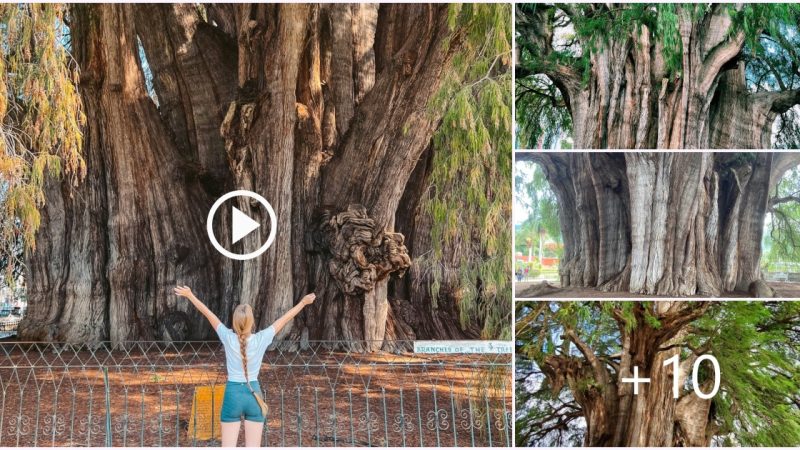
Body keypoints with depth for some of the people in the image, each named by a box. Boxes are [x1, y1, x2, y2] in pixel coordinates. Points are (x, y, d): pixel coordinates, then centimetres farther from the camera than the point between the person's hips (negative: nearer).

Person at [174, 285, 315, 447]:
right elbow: (285, 318, 1)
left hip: (233, 394, -1)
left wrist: (190, 295, 9)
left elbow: (208, 313, 0)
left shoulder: (228, 338, -11)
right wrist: (303, 303, 12)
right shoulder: (261, 339, -10)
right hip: (254, 395, 1)